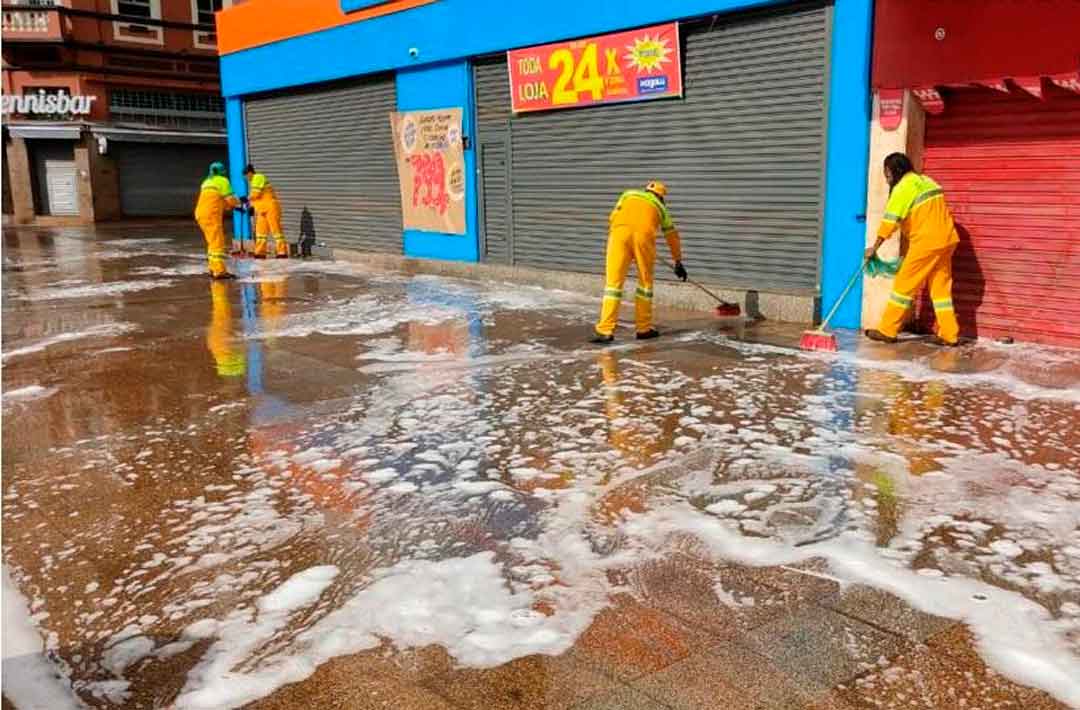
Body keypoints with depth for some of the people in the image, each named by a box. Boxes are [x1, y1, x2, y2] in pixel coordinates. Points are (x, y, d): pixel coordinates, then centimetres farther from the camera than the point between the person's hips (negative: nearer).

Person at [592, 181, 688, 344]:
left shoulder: (628, 194, 33)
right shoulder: (660, 206, 33)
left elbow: (612, 217, 22)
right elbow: (672, 236, 40)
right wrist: (678, 263, 49)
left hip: (620, 231, 0)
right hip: (644, 234, 0)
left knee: (613, 282, 1)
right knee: (645, 282, 17)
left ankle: (605, 331, -4)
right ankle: (644, 329, 21)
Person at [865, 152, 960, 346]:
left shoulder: (904, 187, -8)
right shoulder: (926, 181, 18)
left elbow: (890, 220, -13)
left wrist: (875, 248, -10)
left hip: (926, 242, -8)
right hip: (946, 239, 8)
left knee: (904, 284, -2)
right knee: (941, 286, 11)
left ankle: (887, 330, 2)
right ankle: (949, 334, 11)